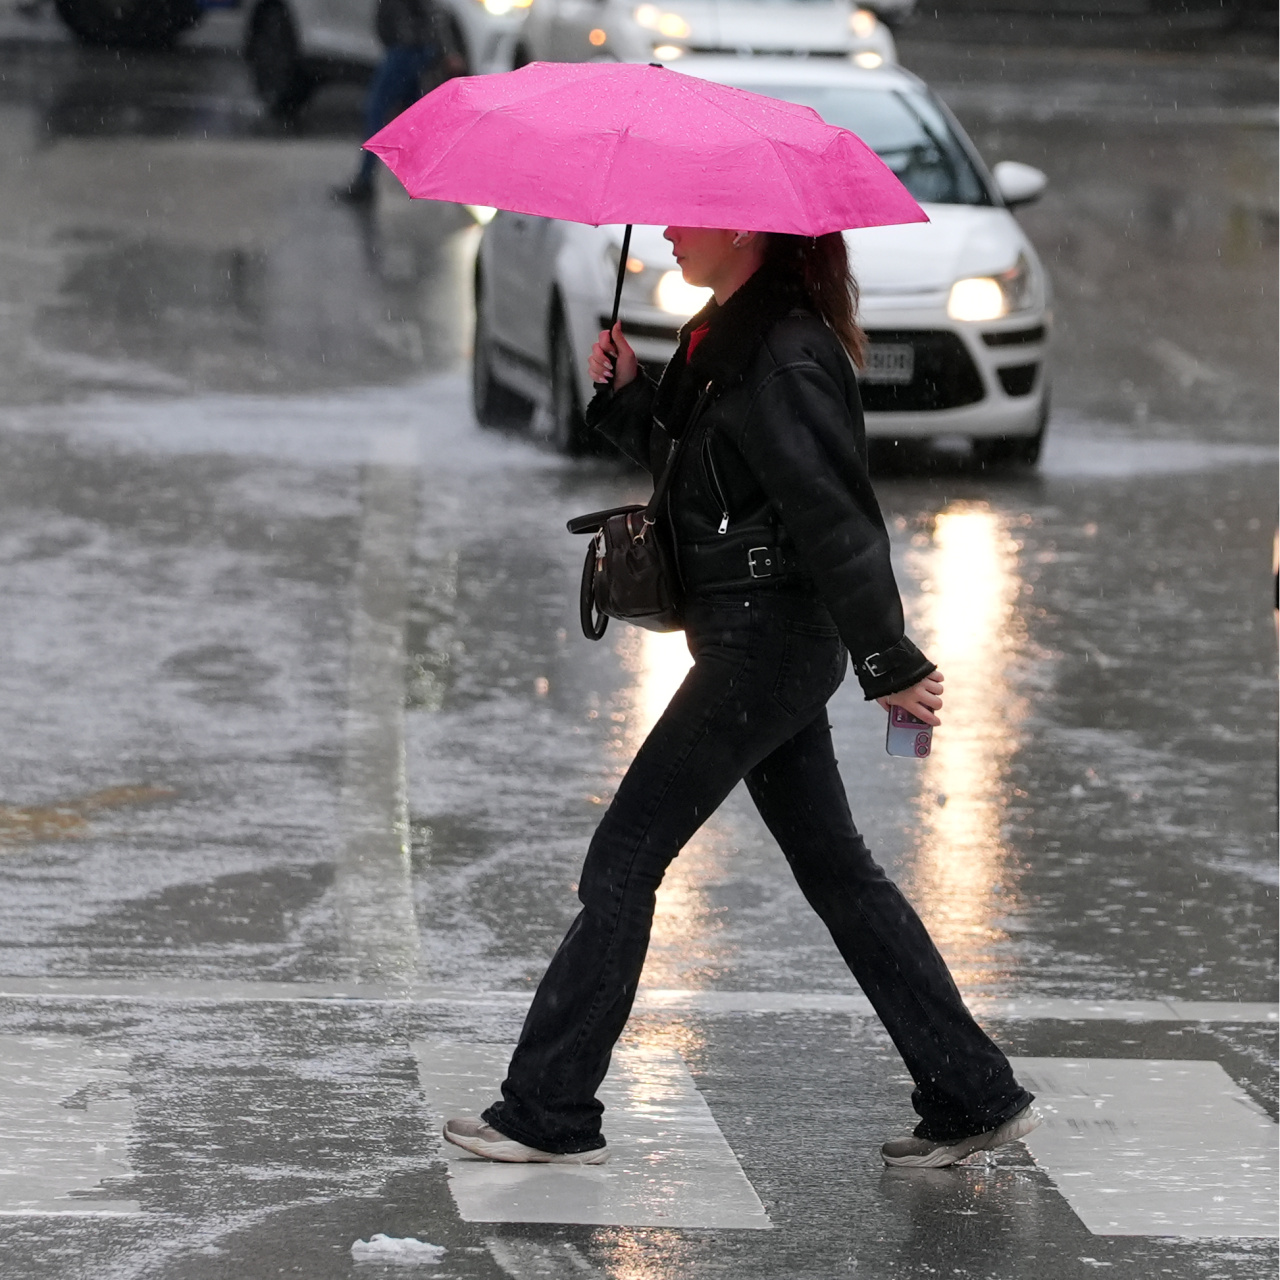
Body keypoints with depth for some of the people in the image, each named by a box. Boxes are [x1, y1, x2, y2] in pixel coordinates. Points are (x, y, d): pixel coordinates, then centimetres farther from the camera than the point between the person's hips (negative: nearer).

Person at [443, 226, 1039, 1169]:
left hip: (763, 640, -10)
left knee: (623, 862, -4)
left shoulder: (783, 357, -19)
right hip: (778, 642, 10)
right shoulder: (722, 338, 11)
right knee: (836, 870, 13)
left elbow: (836, 516, -19)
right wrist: (628, 394, 3)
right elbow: (687, 462, 19)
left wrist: (889, 663, -18)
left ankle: (550, 1114, 3)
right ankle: (975, 1098, 15)